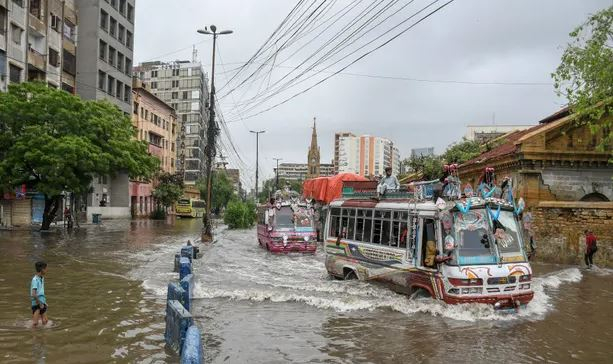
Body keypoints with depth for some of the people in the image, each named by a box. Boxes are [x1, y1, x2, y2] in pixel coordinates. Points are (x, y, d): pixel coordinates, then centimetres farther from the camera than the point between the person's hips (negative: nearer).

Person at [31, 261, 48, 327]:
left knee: (45, 321, 9)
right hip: (36, 304, -8)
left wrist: (44, 302, 14)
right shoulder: (35, 279, -15)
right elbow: (33, 294, -23)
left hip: (42, 303, 8)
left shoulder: (42, 278, 11)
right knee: (35, 323, -7)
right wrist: (40, 303, -16)